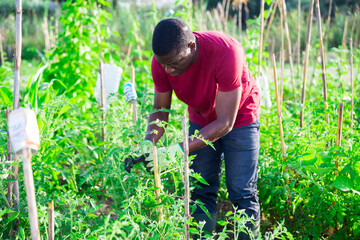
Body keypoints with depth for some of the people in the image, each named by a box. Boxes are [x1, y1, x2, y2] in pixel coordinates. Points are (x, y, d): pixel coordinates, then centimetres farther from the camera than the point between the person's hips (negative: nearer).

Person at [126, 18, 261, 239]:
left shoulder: (226, 52, -39)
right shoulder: (162, 61, -24)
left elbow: (225, 123, -36)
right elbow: (160, 109, -10)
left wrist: (179, 150, -43)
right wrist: (149, 143, -30)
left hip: (239, 116, -4)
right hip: (201, 118, 4)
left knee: (242, 194, -5)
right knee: (202, 192, 1)